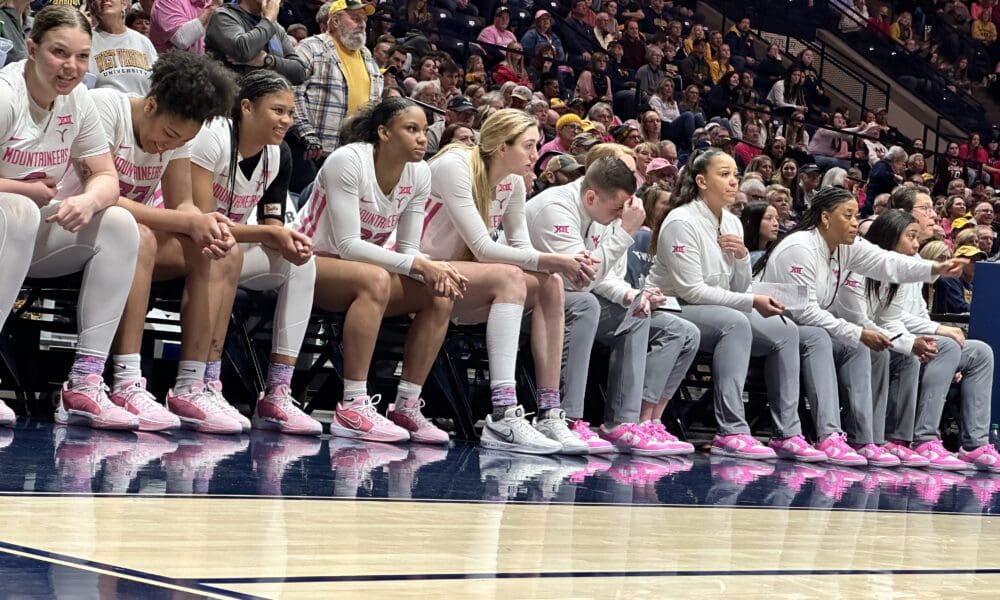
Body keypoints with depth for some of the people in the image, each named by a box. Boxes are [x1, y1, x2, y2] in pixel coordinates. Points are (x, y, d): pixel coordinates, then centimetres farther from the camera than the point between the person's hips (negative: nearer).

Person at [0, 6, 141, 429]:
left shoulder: (77, 100, 0)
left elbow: (106, 178, 0)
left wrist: (88, 201, -22)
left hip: (35, 236, 7)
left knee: (120, 225, -12)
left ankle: (86, 383, -17)